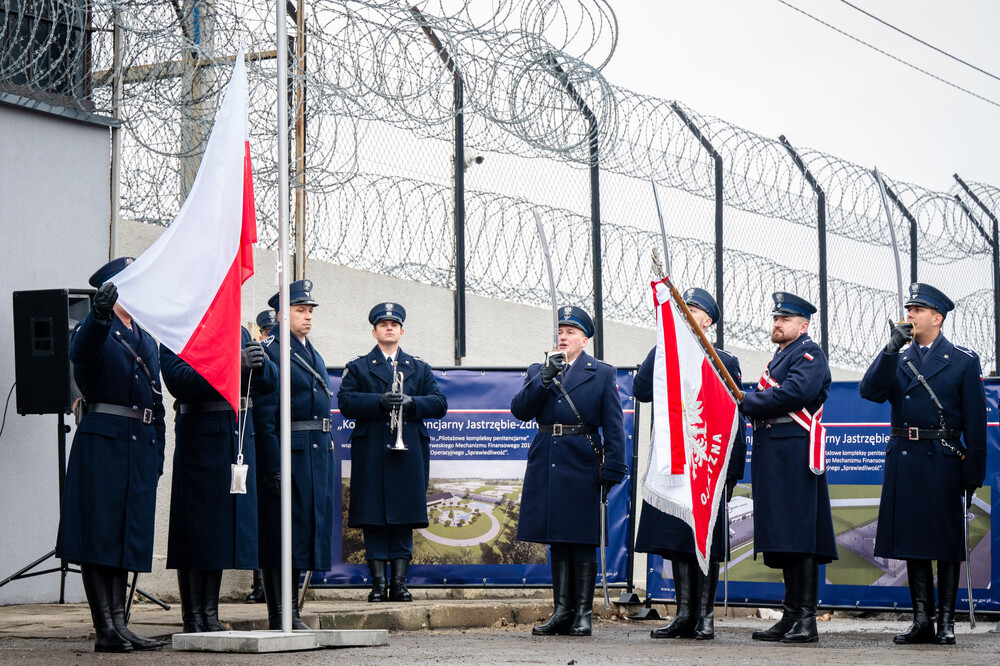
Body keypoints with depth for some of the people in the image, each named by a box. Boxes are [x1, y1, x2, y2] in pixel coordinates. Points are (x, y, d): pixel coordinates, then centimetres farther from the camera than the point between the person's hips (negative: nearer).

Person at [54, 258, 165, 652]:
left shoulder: (146, 342, 20)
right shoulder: (96, 330, -1)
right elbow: (81, 352, -27)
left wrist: (157, 456, 15)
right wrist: (100, 313, -46)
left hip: (140, 446, 7)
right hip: (102, 442, -7)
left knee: (126, 537, 7)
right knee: (99, 535, -5)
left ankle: (119, 626, 9)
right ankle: (105, 630, -6)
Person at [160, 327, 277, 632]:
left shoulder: (240, 333, 17)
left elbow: (271, 382, 14)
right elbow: (179, 381, -18)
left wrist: (259, 362, -9)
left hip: (240, 439, 6)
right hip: (198, 440, -6)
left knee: (224, 526, 8)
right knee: (195, 528, -4)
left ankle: (210, 614, 15)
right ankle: (192, 618, 2)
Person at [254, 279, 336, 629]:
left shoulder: (313, 354, 20)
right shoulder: (269, 351, -7)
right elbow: (264, 416, -13)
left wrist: (328, 454, 17)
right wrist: (273, 466, -19)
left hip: (319, 453, 9)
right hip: (287, 453, -9)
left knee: (307, 532, 10)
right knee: (281, 534, -6)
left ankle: (291, 612, 17)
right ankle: (280, 616, -3)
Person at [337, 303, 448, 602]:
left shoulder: (419, 369, 18)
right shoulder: (357, 368, 11)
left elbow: (439, 404, 7)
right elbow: (346, 401, -5)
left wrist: (412, 403, -11)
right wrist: (380, 402, -18)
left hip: (408, 454, 2)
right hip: (371, 456, -2)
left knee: (405, 517, 0)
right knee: (374, 520, -3)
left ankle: (399, 582, 5)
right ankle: (378, 583, 0)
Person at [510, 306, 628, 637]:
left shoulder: (603, 373, 4)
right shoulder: (537, 371, 14)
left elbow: (613, 426, -1)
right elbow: (519, 410, 0)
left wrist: (612, 470, -10)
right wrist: (545, 378, -13)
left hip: (582, 464, -3)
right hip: (546, 464, 3)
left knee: (582, 542, -2)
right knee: (557, 541, 7)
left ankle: (583, 613, 3)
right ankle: (562, 612, 12)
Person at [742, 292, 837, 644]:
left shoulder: (809, 354, -4)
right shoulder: (778, 358, 26)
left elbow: (795, 392, -20)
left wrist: (748, 402, -11)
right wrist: (752, 404, 0)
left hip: (794, 456, -10)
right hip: (774, 458, 10)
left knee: (800, 538, -11)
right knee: (783, 539, 9)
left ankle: (807, 621, -13)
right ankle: (790, 618, 12)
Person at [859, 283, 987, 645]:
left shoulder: (964, 361, 2)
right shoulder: (896, 360, 13)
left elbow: (975, 421, -1)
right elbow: (870, 391, -5)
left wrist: (973, 474, -7)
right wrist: (892, 347, -12)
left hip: (942, 462, -4)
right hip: (903, 461, 4)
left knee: (947, 542, 1)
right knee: (912, 541, 6)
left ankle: (946, 621, 6)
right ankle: (922, 621, 11)